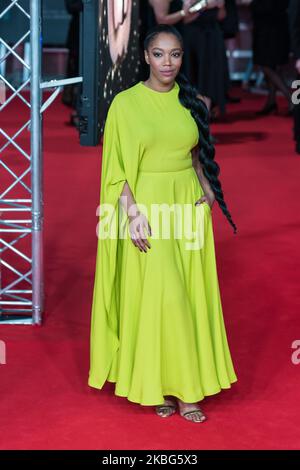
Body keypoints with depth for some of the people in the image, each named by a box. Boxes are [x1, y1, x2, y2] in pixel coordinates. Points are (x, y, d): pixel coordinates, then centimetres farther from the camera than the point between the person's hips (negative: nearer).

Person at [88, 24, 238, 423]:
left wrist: (207, 189, 2)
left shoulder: (190, 101, 7)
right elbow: (117, 167, -6)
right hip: (147, 206, -4)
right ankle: (157, 386, 7)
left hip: (189, 206, 4)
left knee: (190, 296, 4)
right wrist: (132, 213, -15)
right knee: (156, 296, -6)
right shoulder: (126, 103, -5)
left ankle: (186, 388, 10)